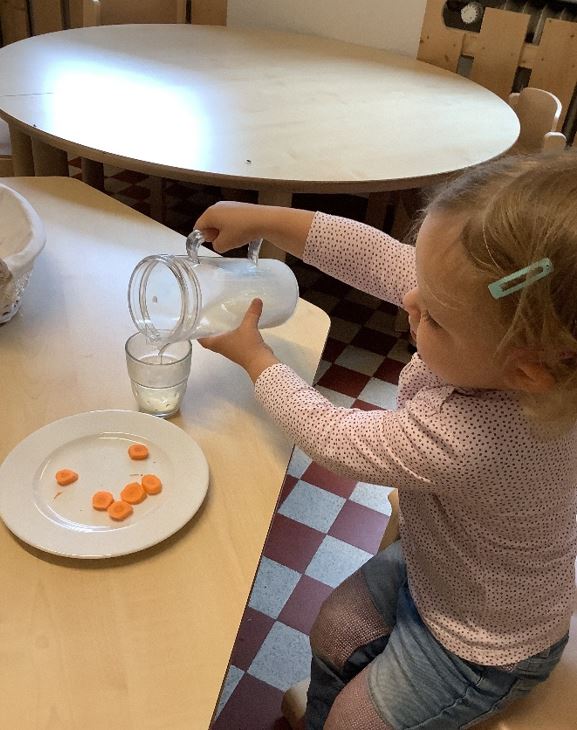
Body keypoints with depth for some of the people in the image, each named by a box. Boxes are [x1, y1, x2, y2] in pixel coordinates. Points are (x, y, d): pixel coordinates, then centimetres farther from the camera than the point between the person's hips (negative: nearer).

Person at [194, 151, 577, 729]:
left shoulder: (468, 440, -46)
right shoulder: (512, 326, -27)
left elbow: (331, 438, -29)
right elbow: (378, 257, -17)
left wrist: (253, 355, -14)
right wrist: (260, 219, -16)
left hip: (483, 648, -7)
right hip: (436, 564, 7)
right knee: (333, 633, 25)